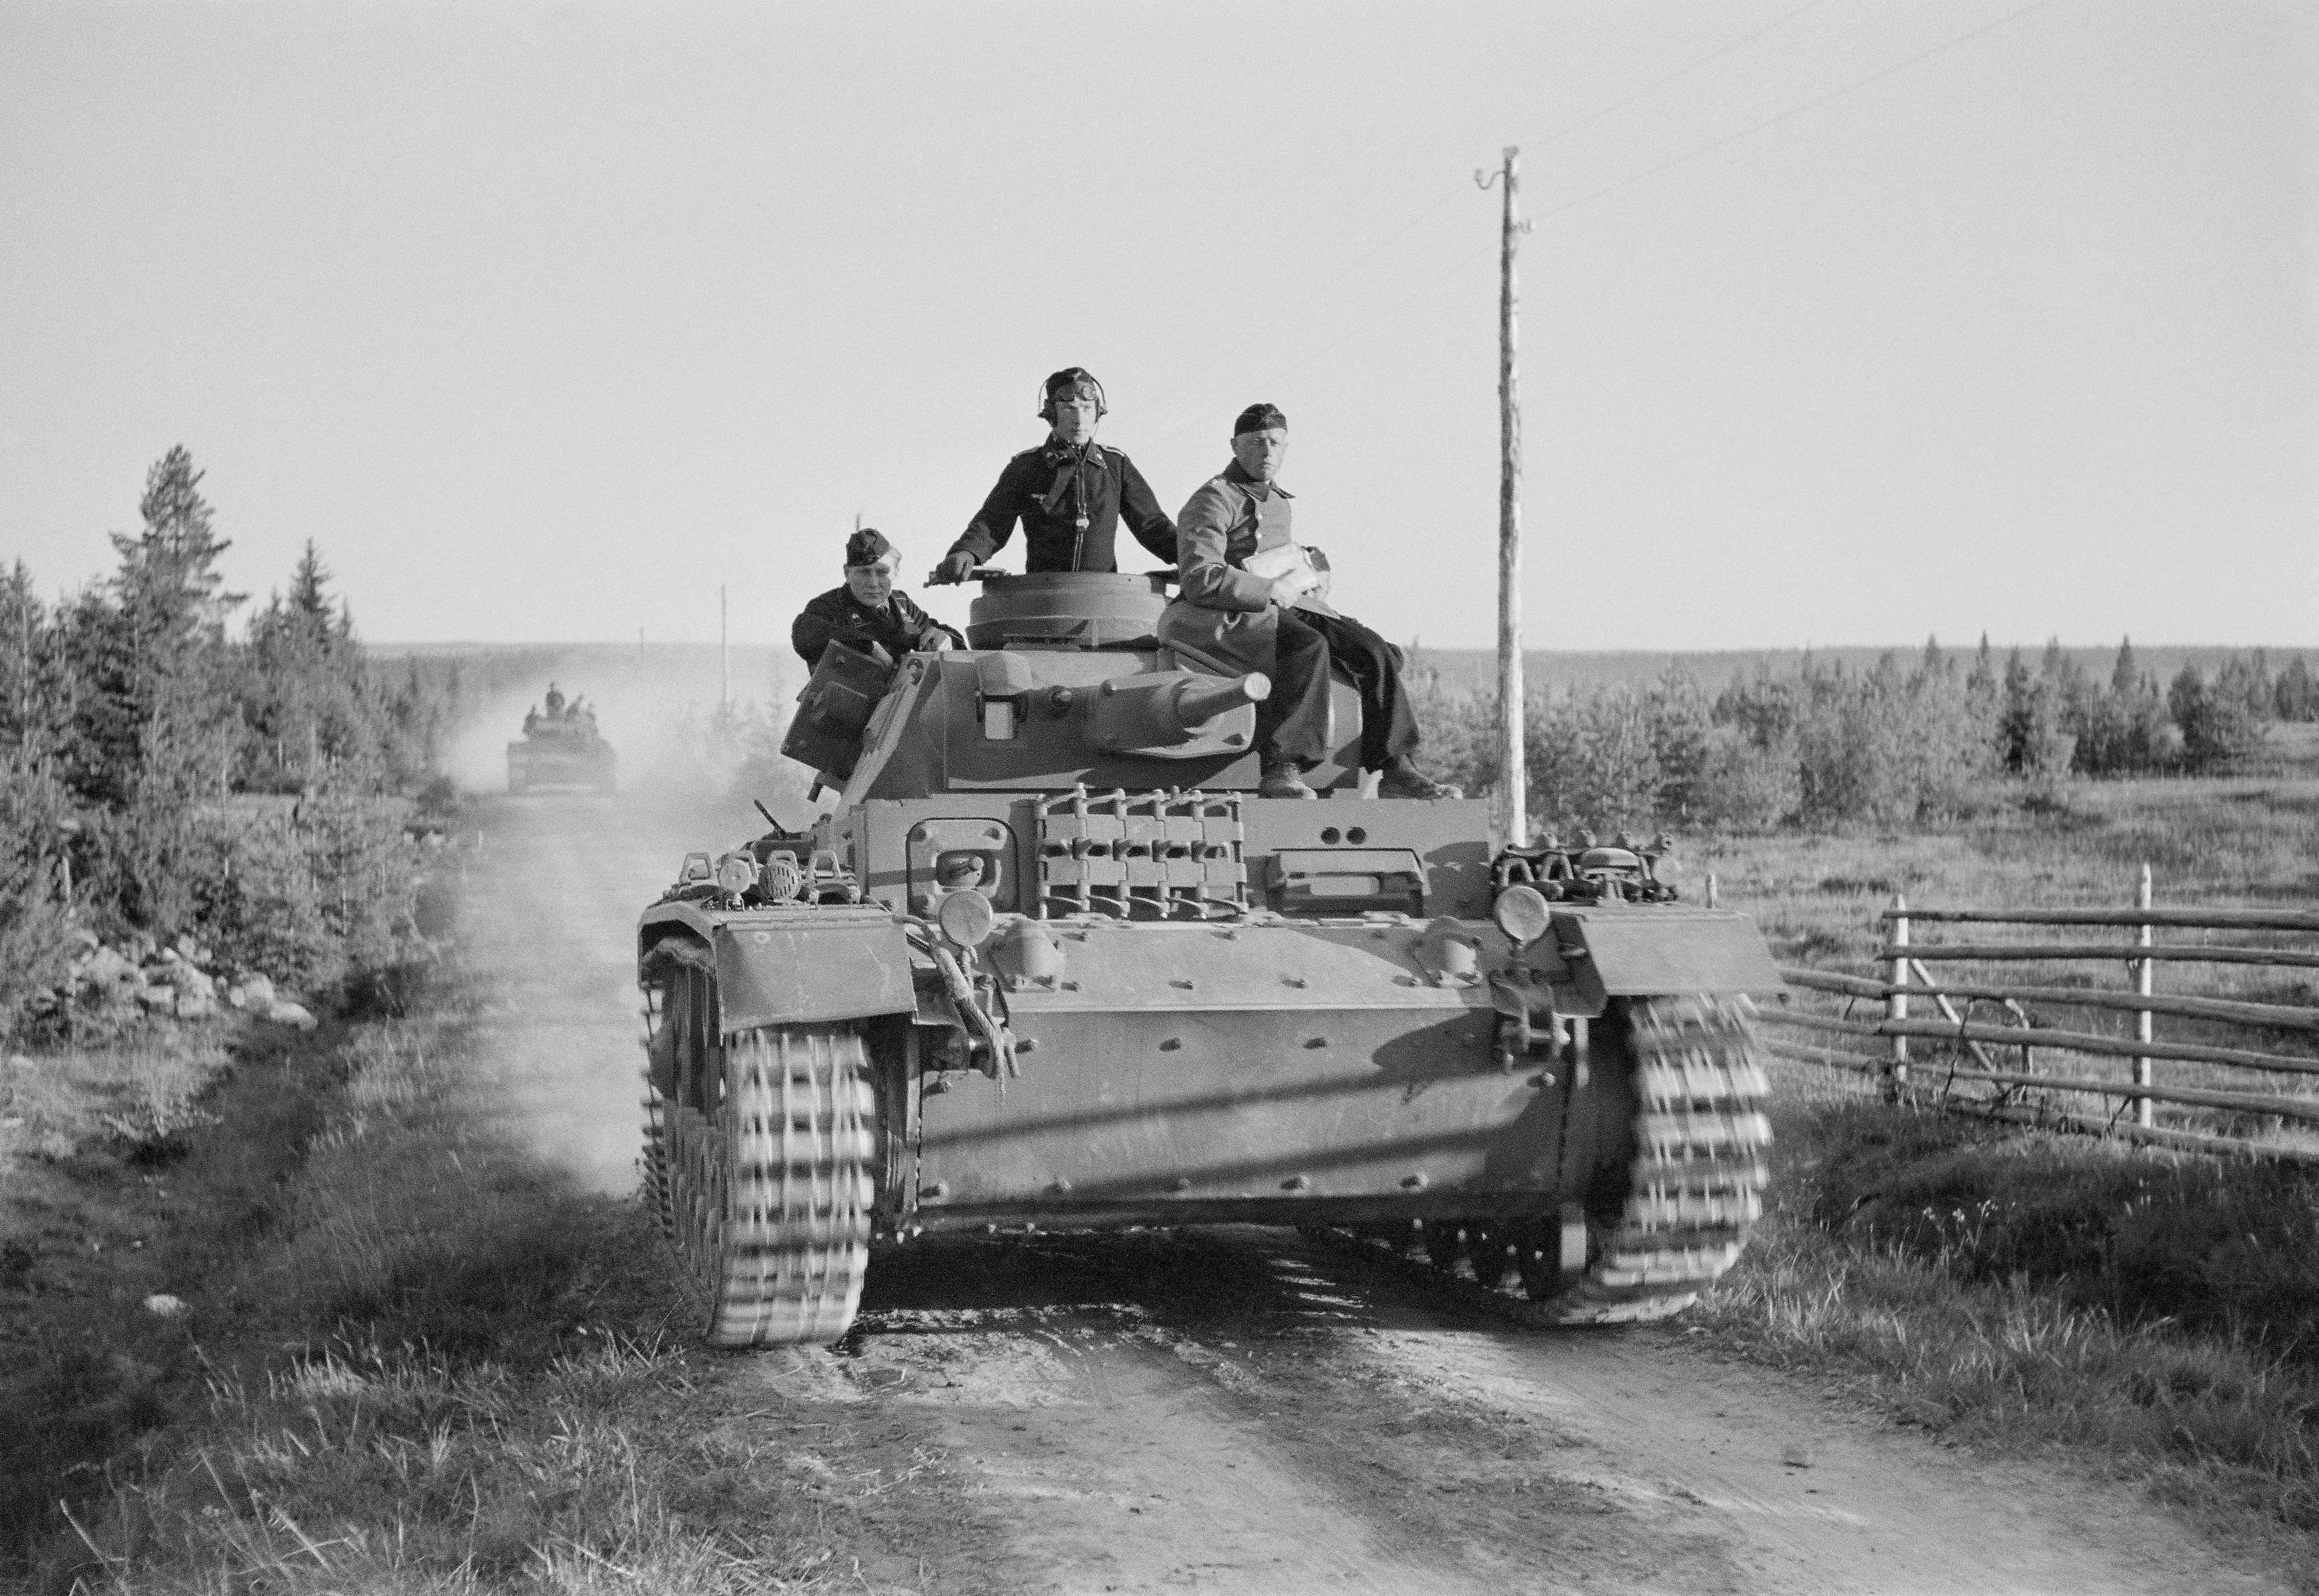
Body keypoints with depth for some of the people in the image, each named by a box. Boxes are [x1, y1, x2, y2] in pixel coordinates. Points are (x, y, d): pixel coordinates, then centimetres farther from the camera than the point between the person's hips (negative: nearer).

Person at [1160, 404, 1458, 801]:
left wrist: (1309, 580, 17)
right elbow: (1202, 580, -19)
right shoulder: (1214, 499, -7)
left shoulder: (1277, 500, 23)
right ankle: (1281, 770, -40)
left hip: (1284, 607, 9)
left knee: (1374, 651, -10)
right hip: (1232, 616, -9)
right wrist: (1272, 591, -15)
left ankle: (1396, 769, -12)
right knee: (1309, 649, -36)